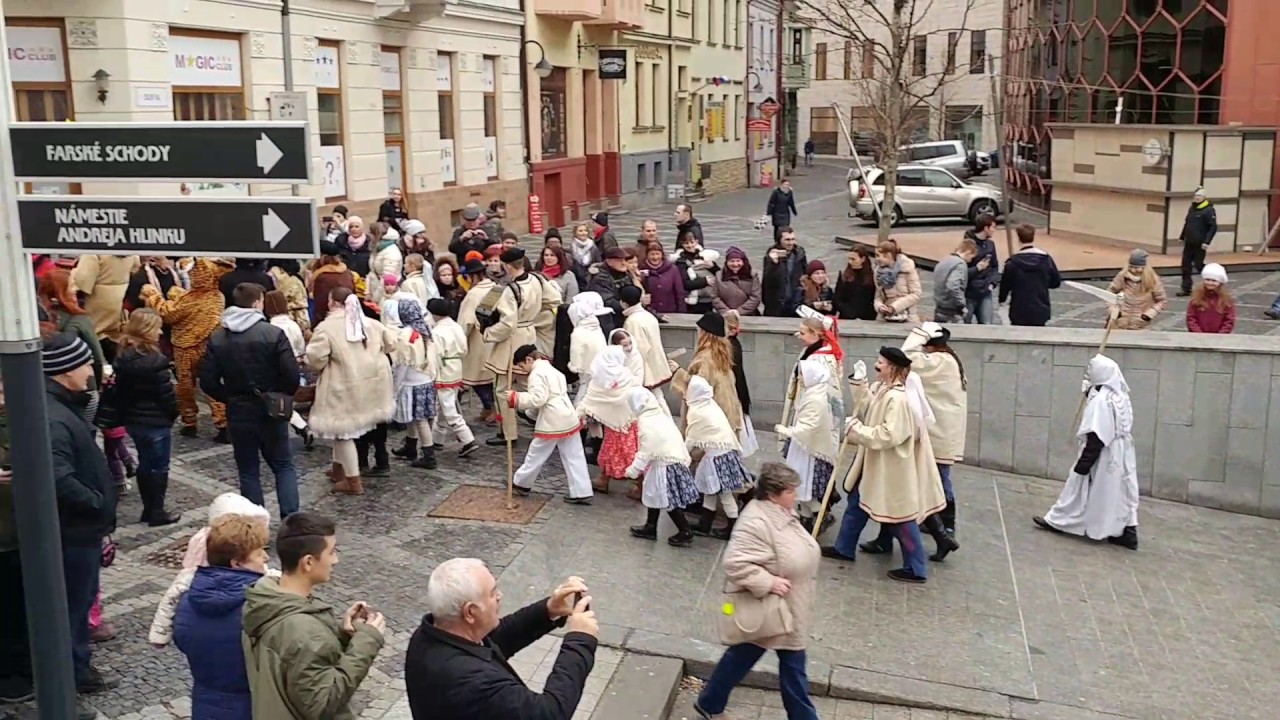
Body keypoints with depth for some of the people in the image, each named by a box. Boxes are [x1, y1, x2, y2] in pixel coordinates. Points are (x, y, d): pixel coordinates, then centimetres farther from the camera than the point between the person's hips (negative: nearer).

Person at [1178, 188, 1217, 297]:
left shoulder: (1209, 210, -12)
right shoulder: (1191, 208, 11)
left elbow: (1213, 227, -16)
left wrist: (1206, 242, -21)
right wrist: (1182, 237, 17)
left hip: (1199, 244, -7)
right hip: (1189, 243, 7)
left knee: (1198, 265, -1)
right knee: (1185, 266, 5)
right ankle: (1186, 289, 11)